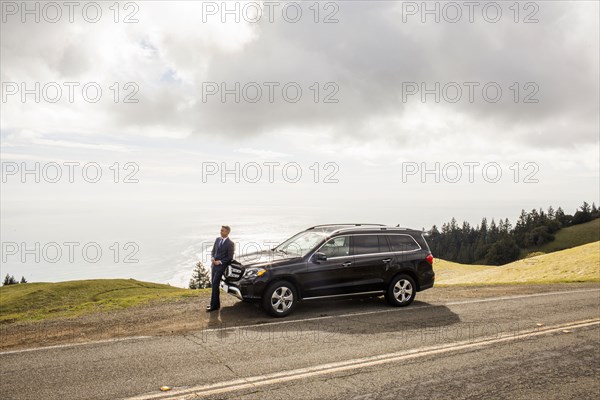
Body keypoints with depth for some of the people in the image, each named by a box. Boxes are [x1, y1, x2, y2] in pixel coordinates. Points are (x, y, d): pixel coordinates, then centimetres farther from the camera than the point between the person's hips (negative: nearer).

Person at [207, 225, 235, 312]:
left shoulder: (230, 243, -11)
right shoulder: (217, 239, 9)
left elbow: (230, 257, -9)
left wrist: (220, 262, -14)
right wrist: (212, 258, -3)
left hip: (221, 265, -7)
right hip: (214, 264, 7)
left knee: (215, 285, -9)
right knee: (213, 284, 10)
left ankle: (214, 305, -2)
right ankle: (216, 304, 20)